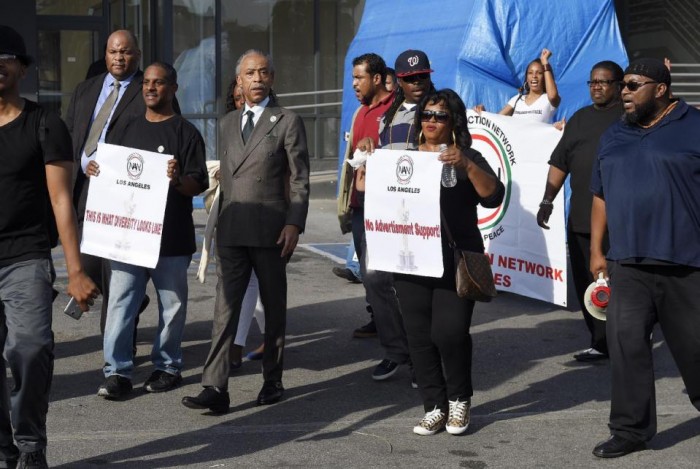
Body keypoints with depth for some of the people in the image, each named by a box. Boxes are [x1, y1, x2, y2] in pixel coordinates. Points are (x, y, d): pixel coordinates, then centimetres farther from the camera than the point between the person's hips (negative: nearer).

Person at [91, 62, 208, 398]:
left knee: (171, 304, 6)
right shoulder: (130, 129, 16)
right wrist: (94, 170, 3)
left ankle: (167, 367, 19)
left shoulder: (185, 132, 0)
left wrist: (178, 180, -26)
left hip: (170, 236, -3)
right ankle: (117, 371, -1)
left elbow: (199, 184, -6)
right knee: (120, 301, -3)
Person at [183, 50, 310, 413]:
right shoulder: (228, 123, 16)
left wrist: (294, 224, -12)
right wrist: (218, 220, 15)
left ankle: (272, 380, 20)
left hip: (270, 232, -4)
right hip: (231, 232, 4)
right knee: (225, 307, -4)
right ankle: (215, 387, -7)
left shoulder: (288, 122, 1)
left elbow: (299, 179, -3)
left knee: (274, 307, 8)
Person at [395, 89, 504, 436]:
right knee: (419, 335, 2)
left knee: (450, 331, -12)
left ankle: (459, 400, 11)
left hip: (456, 261, -3)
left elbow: (493, 196, -8)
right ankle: (434, 407, 13)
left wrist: (467, 166, -21)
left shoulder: (466, 158, 5)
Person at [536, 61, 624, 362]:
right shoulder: (580, 119, 17)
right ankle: (600, 343, 16)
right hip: (581, 220, 6)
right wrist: (547, 201, 10)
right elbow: (559, 163, 18)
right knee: (586, 286, 7)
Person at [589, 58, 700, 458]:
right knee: (626, 345, 0)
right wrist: (596, 249, 13)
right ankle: (631, 429, 9)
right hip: (628, 265, 4)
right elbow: (601, 196, 18)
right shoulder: (613, 137, 14)